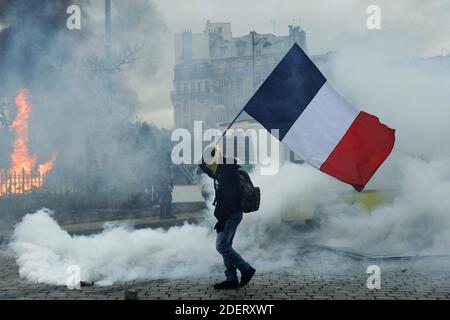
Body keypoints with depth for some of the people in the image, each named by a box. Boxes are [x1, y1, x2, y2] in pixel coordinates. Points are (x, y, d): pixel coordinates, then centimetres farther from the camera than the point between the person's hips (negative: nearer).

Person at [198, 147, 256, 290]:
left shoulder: (228, 173, -19)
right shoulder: (221, 171, 13)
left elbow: (229, 198, -25)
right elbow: (205, 168, 35)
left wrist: (221, 219, -25)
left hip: (231, 215, -10)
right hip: (230, 215, 10)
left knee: (221, 245, -11)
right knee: (225, 246, 10)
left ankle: (246, 269, -4)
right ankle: (231, 279, 13)